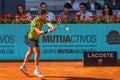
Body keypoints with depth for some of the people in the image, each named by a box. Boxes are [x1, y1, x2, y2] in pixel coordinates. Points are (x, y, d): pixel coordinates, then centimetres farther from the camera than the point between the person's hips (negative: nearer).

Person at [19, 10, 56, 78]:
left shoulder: (42, 20, -5)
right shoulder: (35, 22, -29)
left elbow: (47, 23, -23)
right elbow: (38, 32, -39)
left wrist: (52, 27, -45)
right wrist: (47, 31, -51)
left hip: (35, 38, 10)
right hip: (31, 38, -10)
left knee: (30, 52, 22)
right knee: (37, 52, -19)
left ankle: (24, 66, 38)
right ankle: (36, 70, -16)